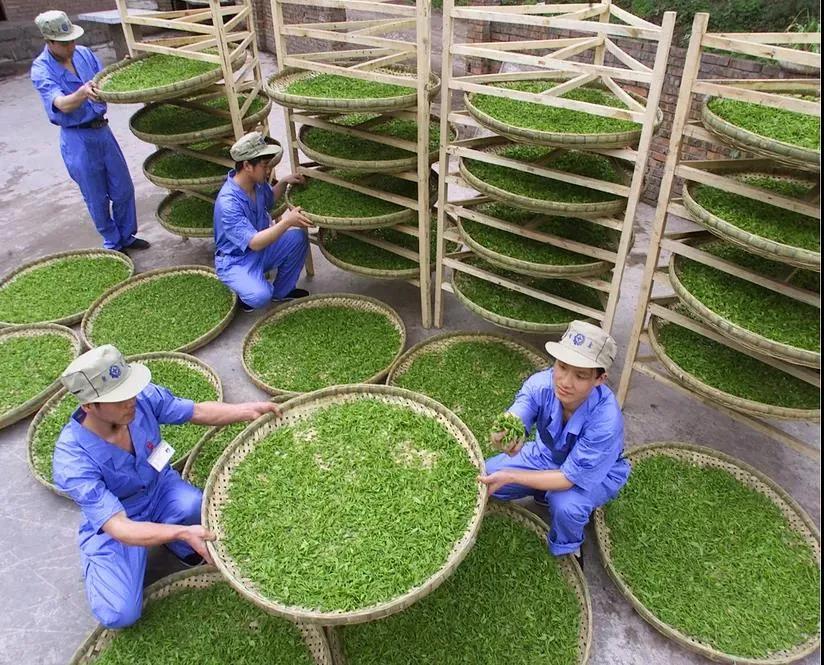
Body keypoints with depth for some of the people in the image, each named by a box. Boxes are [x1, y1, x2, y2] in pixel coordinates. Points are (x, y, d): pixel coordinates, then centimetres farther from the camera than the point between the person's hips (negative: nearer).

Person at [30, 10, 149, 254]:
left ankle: (126, 236, 29)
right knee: (97, 199, 5)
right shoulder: (41, 70, -13)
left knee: (124, 190, 11)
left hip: (102, 130, 5)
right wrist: (83, 93, -47)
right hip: (77, 139, -5)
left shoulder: (84, 53, 2)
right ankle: (113, 244, 22)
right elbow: (64, 105, -27)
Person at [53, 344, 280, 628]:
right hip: (113, 525, -3)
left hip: (160, 489, 3)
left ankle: (176, 545, 4)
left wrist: (247, 410, -25)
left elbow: (199, 412, -8)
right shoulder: (71, 460, -33)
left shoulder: (144, 397, -24)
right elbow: (119, 528, -37)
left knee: (197, 510, -31)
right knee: (120, 615, -17)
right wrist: (182, 532, -51)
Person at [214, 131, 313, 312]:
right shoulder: (228, 203, -32)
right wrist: (287, 222, -40)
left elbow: (270, 200, 19)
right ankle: (247, 291, 5)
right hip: (236, 261, -8)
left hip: (261, 249, 8)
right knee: (260, 297, -34)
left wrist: (283, 182, 0)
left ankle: (282, 291, 6)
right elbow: (254, 243, -36)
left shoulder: (257, 182, -7)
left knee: (298, 238, -14)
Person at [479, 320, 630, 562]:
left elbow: (569, 477, -32)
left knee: (566, 506, -34)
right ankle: (547, 494, 19)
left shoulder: (605, 420, -39)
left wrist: (509, 476, -38)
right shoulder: (541, 383, -30)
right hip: (548, 454, 4)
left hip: (595, 473, -4)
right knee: (487, 475, -5)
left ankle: (566, 550, 2)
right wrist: (506, 436, -70)